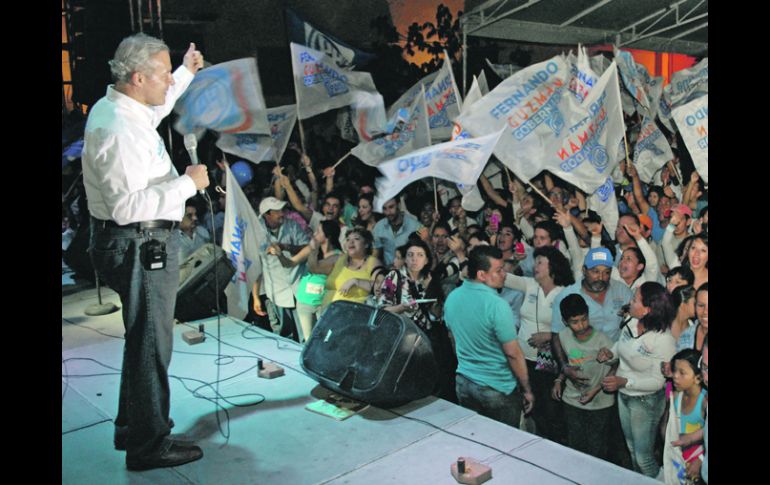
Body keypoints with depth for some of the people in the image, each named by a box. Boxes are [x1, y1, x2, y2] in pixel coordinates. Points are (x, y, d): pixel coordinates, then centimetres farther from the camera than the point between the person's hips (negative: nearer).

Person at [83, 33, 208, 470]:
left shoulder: (115, 108, 9)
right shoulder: (118, 130, -24)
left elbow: (155, 109, 34)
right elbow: (127, 205, -31)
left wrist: (187, 73, 35)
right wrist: (187, 183, -25)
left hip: (143, 243, 11)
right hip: (140, 247, -11)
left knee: (145, 340, 22)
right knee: (150, 344, 1)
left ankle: (133, 427, 39)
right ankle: (148, 445, 17)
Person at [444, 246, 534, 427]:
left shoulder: (451, 298, -3)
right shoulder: (497, 305, -25)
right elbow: (513, 353, -20)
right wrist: (527, 390, -8)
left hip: (463, 384, 6)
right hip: (498, 389, -6)